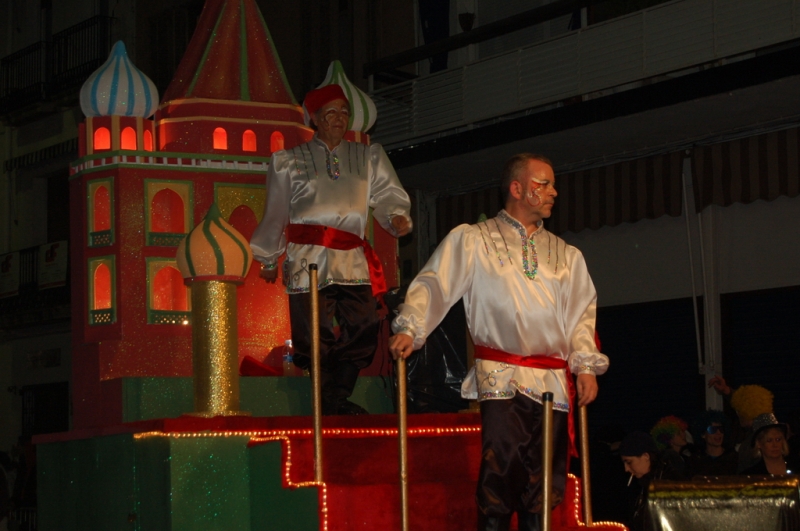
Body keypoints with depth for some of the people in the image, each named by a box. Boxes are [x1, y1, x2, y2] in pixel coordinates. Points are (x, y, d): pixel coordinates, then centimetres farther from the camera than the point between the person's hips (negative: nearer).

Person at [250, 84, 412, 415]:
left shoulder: (368, 158, 20)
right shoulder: (290, 162, 16)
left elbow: (388, 195, 10)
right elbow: (275, 214, 20)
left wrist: (397, 217, -12)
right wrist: (268, 259, 23)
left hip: (352, 260, 2)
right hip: (308, 260, -2)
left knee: (361, 332, -8)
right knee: (315, 336, -10)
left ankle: (334, 402, 3)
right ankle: (330, 405, 0)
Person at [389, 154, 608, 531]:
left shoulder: (565, 255, 21)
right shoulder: (473, 240, 7)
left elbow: (582, 311, 16)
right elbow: (434, 284, -1)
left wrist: (586, 365, 4)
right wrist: (409, 328, -16)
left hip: (552, 380, 4)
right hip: (500, 375, -4)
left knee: (545, 480, 2)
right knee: (502, 461, -18)